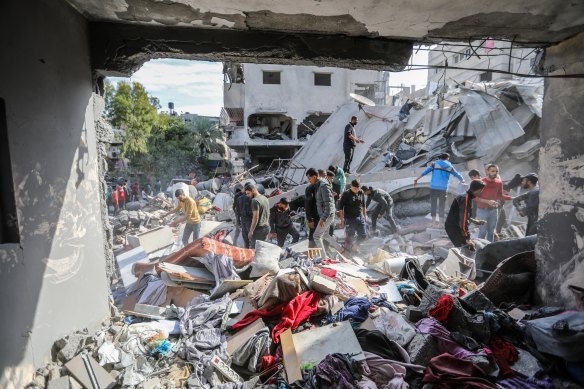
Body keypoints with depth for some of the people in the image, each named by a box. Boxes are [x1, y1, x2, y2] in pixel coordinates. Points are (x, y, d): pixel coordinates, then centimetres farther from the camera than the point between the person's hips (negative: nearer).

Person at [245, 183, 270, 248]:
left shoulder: (255, 200, -16)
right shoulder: (265, 198, 12)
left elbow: (255, 217, -20)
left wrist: (251, 231, -17)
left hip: (258, 228, -9)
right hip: (266, 228, 9)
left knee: (253, 248, -2)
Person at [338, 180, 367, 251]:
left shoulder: (361, 193, 2)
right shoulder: (346, 194, -12)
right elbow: (341, 207, -10)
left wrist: (365, 216, 16)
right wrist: (342, 219, -11)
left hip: (360, 217, 5)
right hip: (349, 218, -5)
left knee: (363, 235, 9)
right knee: (350, 236, 3)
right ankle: (348, 249, 25)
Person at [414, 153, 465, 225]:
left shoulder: (435, 163, 6)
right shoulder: (450, 166, 11)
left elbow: (426, 171, -4)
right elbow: (457, 174, 24)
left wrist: (417, 179, -5)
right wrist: (462, 180, 43)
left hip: (433, 187, -1)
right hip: (443, 188, 1)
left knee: (433, 203, 5)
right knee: (442, 204, 8)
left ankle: (433, 220, 6)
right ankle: (441, 220, 10)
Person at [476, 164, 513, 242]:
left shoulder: (499, 183, 2)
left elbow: (500, 195, 14)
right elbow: (476, 197, -13)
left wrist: (512, 198, 0)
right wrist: (488, 201, -25)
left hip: (494, 210, 5)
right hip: (482, 210, -5)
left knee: (491, 231, 11)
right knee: (482, 232, -3)